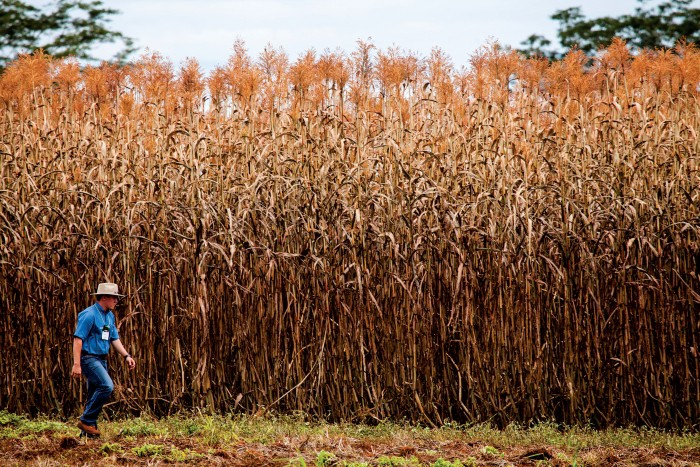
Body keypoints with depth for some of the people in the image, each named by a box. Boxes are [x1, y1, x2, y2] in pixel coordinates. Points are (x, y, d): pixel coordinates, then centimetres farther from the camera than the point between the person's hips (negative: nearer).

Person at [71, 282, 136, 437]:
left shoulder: (109, 316, 14)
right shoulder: (89, 314, -14)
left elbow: (114, 339, 21)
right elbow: (78, 339, -18)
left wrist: (126, 356, 7)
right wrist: (76, 364, -23)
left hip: (101, 360, 9)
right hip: (89, 358, -9)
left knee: (95, 396, 10)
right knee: (107, 386, -23)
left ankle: (87, 430, 16)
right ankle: (87, 421, -15)